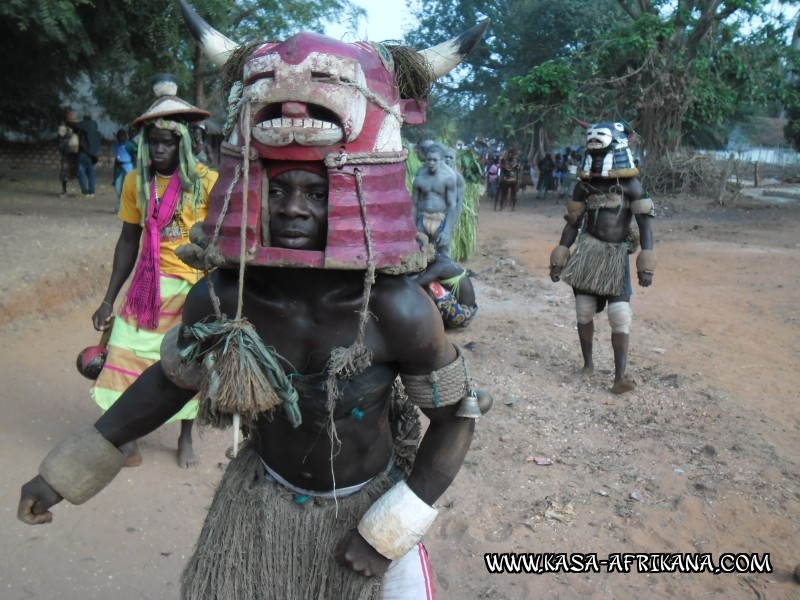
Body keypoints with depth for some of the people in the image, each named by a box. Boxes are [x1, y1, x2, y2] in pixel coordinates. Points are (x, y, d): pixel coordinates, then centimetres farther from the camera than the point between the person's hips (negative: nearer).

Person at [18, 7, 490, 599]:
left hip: (366, 507, -2)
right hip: (260, 504, 3)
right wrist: (67, 469, 5)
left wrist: (392, 528, -15)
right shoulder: (219, 300, -19)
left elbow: (456, 414, -13)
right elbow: (172, 378, 0)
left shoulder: (398, 310, -28)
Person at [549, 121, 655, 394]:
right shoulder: (584, 185, 5)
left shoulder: (631, 184, -3)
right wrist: (559, 258, 4)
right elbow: (573, 223, 9)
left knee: (620, 317, -9)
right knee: (584, 312, 8)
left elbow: (645, 223, -7)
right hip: (587, 254, 3)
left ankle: (619, 377, -8)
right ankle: (588, 363, 26)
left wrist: (646, 264, -16)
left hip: (616, 256, -3)